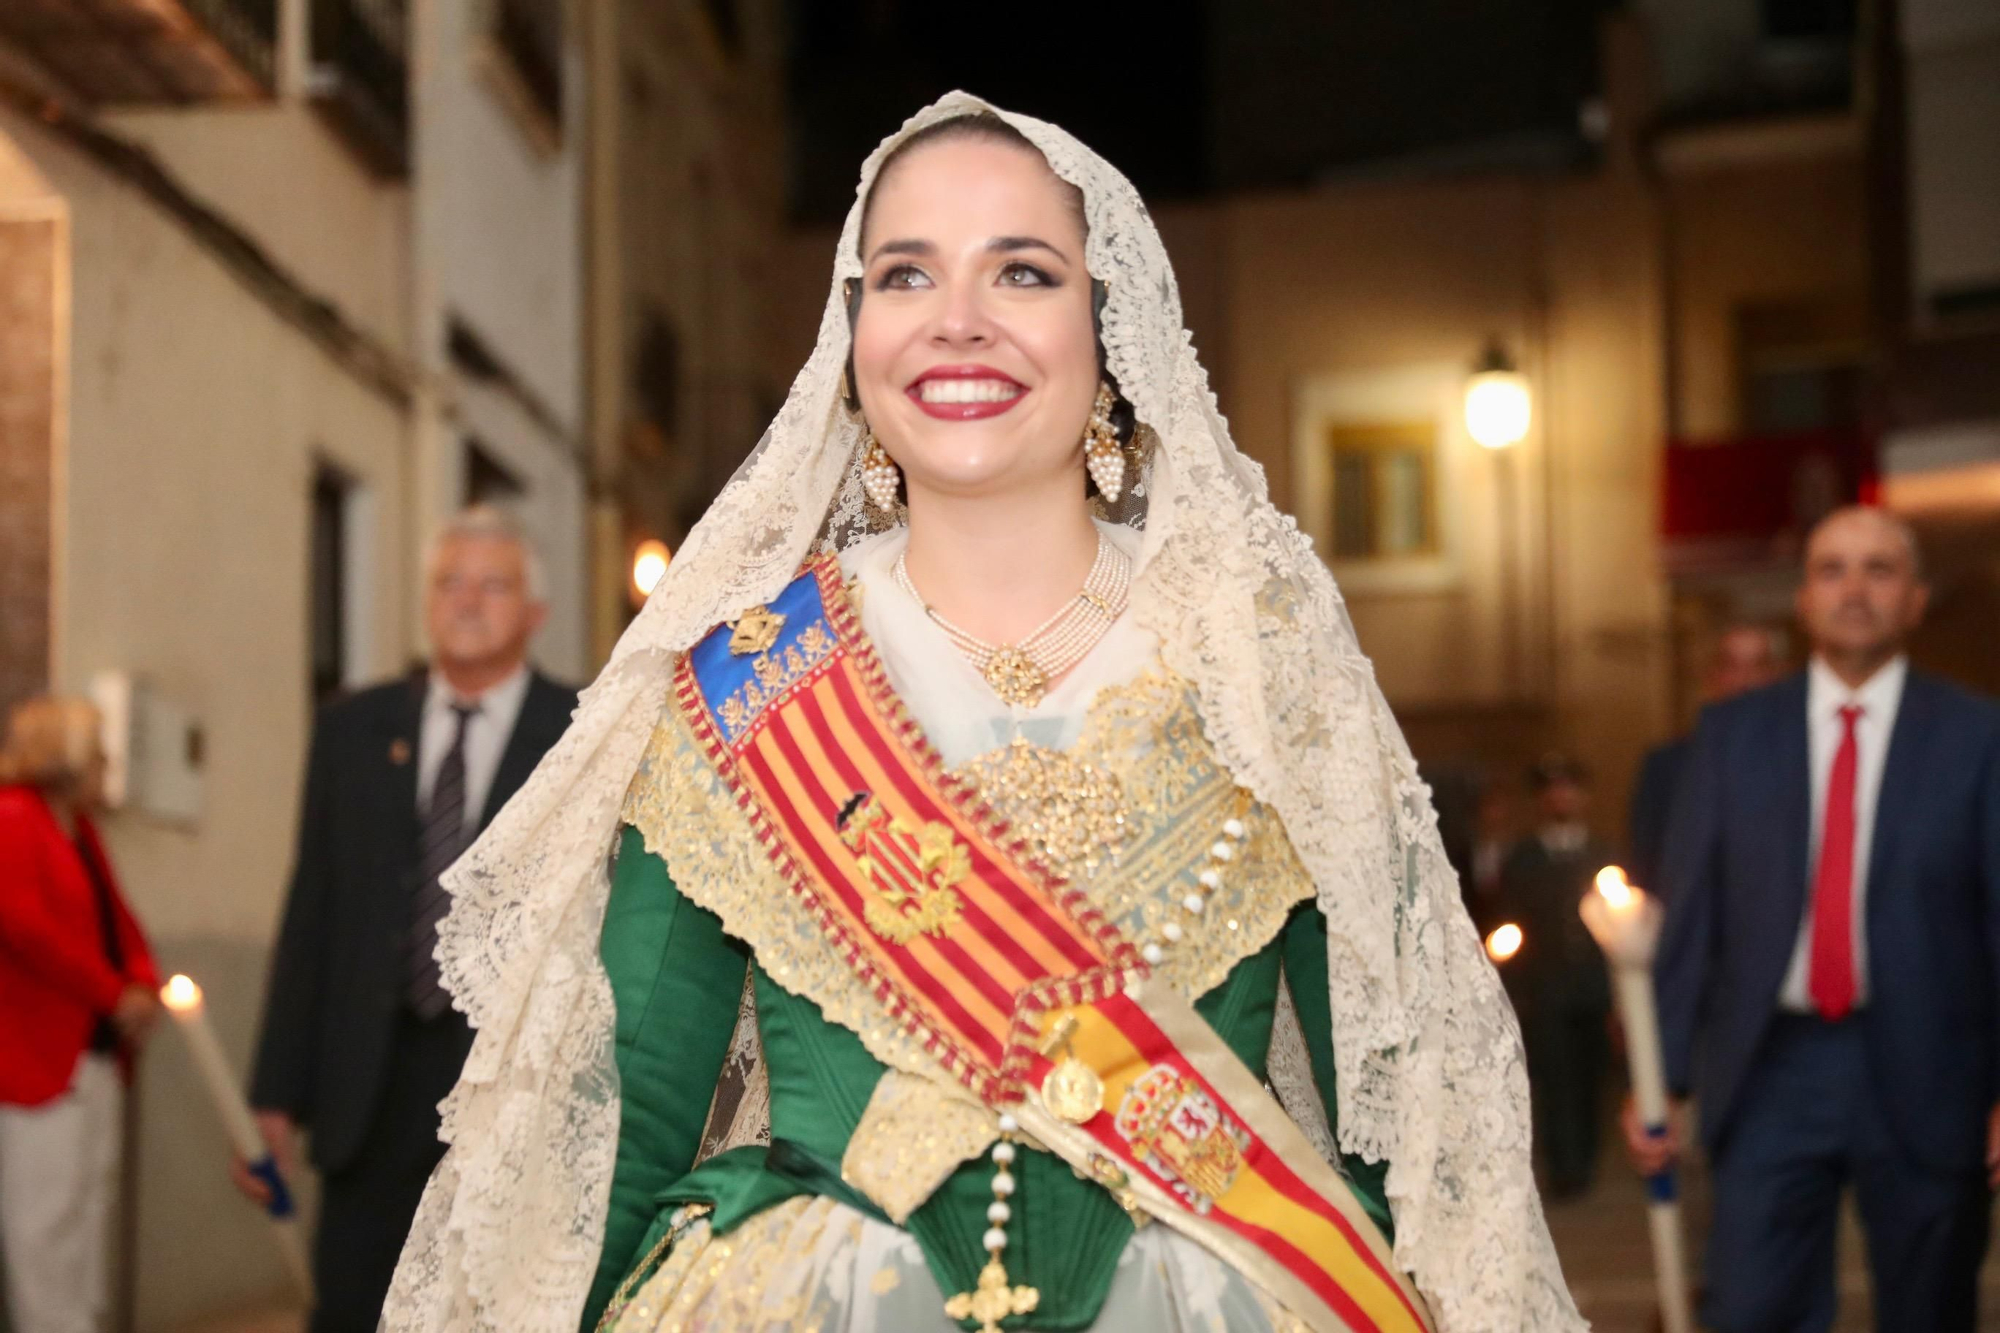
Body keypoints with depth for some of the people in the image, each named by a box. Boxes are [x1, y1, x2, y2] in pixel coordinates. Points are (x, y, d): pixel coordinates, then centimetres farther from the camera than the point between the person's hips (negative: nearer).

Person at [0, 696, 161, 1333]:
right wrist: (114, 996, -16)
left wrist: (143, 984, 0)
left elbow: (116, 917, 21)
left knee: (92, 1202, 10)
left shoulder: (79, 830, 17)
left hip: (98, 1049, 9)